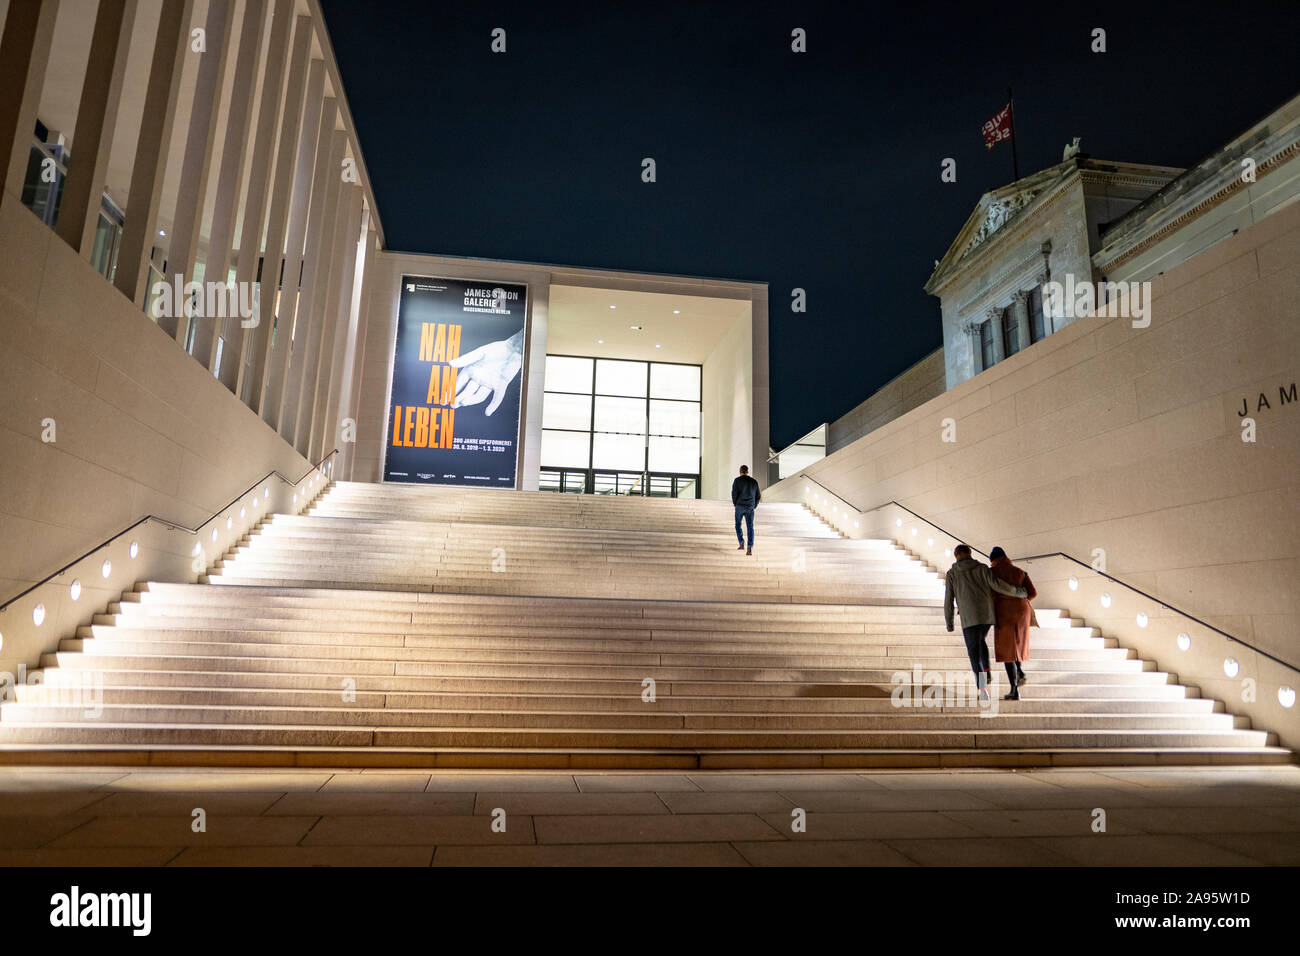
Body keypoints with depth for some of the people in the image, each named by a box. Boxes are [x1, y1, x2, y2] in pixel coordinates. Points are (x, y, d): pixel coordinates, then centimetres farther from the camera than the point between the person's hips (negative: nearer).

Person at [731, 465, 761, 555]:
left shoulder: (737, 480, 0)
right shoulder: (754, 482, 11)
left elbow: (734, 493, -10)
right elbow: (758, 496, 12)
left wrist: (735, 504, 3)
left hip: (740, 506, -2)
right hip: (750, 508, 2)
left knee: (738, 525, 16)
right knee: (750, 527, -1)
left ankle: (741, 543, 1)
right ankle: (750, 547, -16)